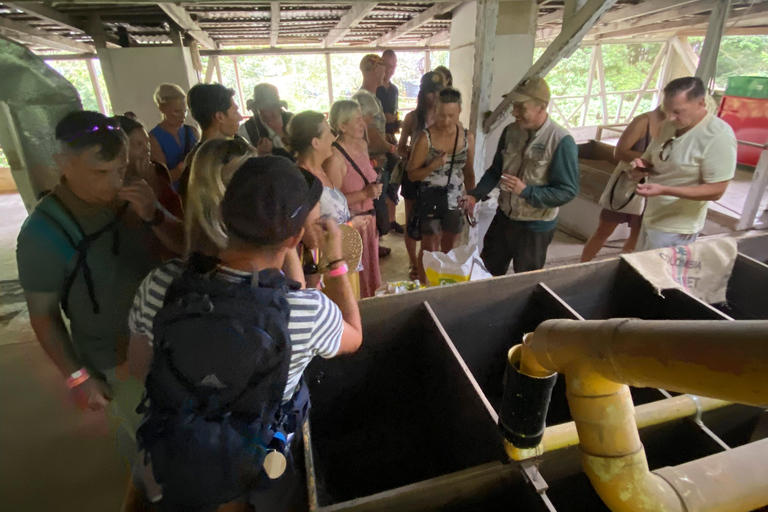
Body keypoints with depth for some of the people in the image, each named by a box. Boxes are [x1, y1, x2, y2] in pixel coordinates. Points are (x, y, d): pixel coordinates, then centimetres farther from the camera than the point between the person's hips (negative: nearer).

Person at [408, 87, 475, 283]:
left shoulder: (468, 137, -1)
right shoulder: (426, 138, -13)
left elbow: (469, 172, 9)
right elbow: (412, 174, -10)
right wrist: (433, 165, -26)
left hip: (455, 199, 4)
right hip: (431, 199, -4)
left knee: (449, 248, 16)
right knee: (430, 249, 5)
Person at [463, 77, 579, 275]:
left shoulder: (561, 141, -21)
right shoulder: (510, 131, -4)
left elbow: (568, 191, -20)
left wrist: (526, 191, -30)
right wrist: (476, 194, -9)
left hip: (536, 227, -5)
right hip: (503, 217, 5)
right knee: (487, 271, 22)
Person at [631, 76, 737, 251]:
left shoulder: (718, 136, -21)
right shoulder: (670, 125, 2)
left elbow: (716, 191, -21)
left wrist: (664, 190, -32)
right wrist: (641, 165, -9)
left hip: (675, 229, -8)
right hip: (651, 218, 8)